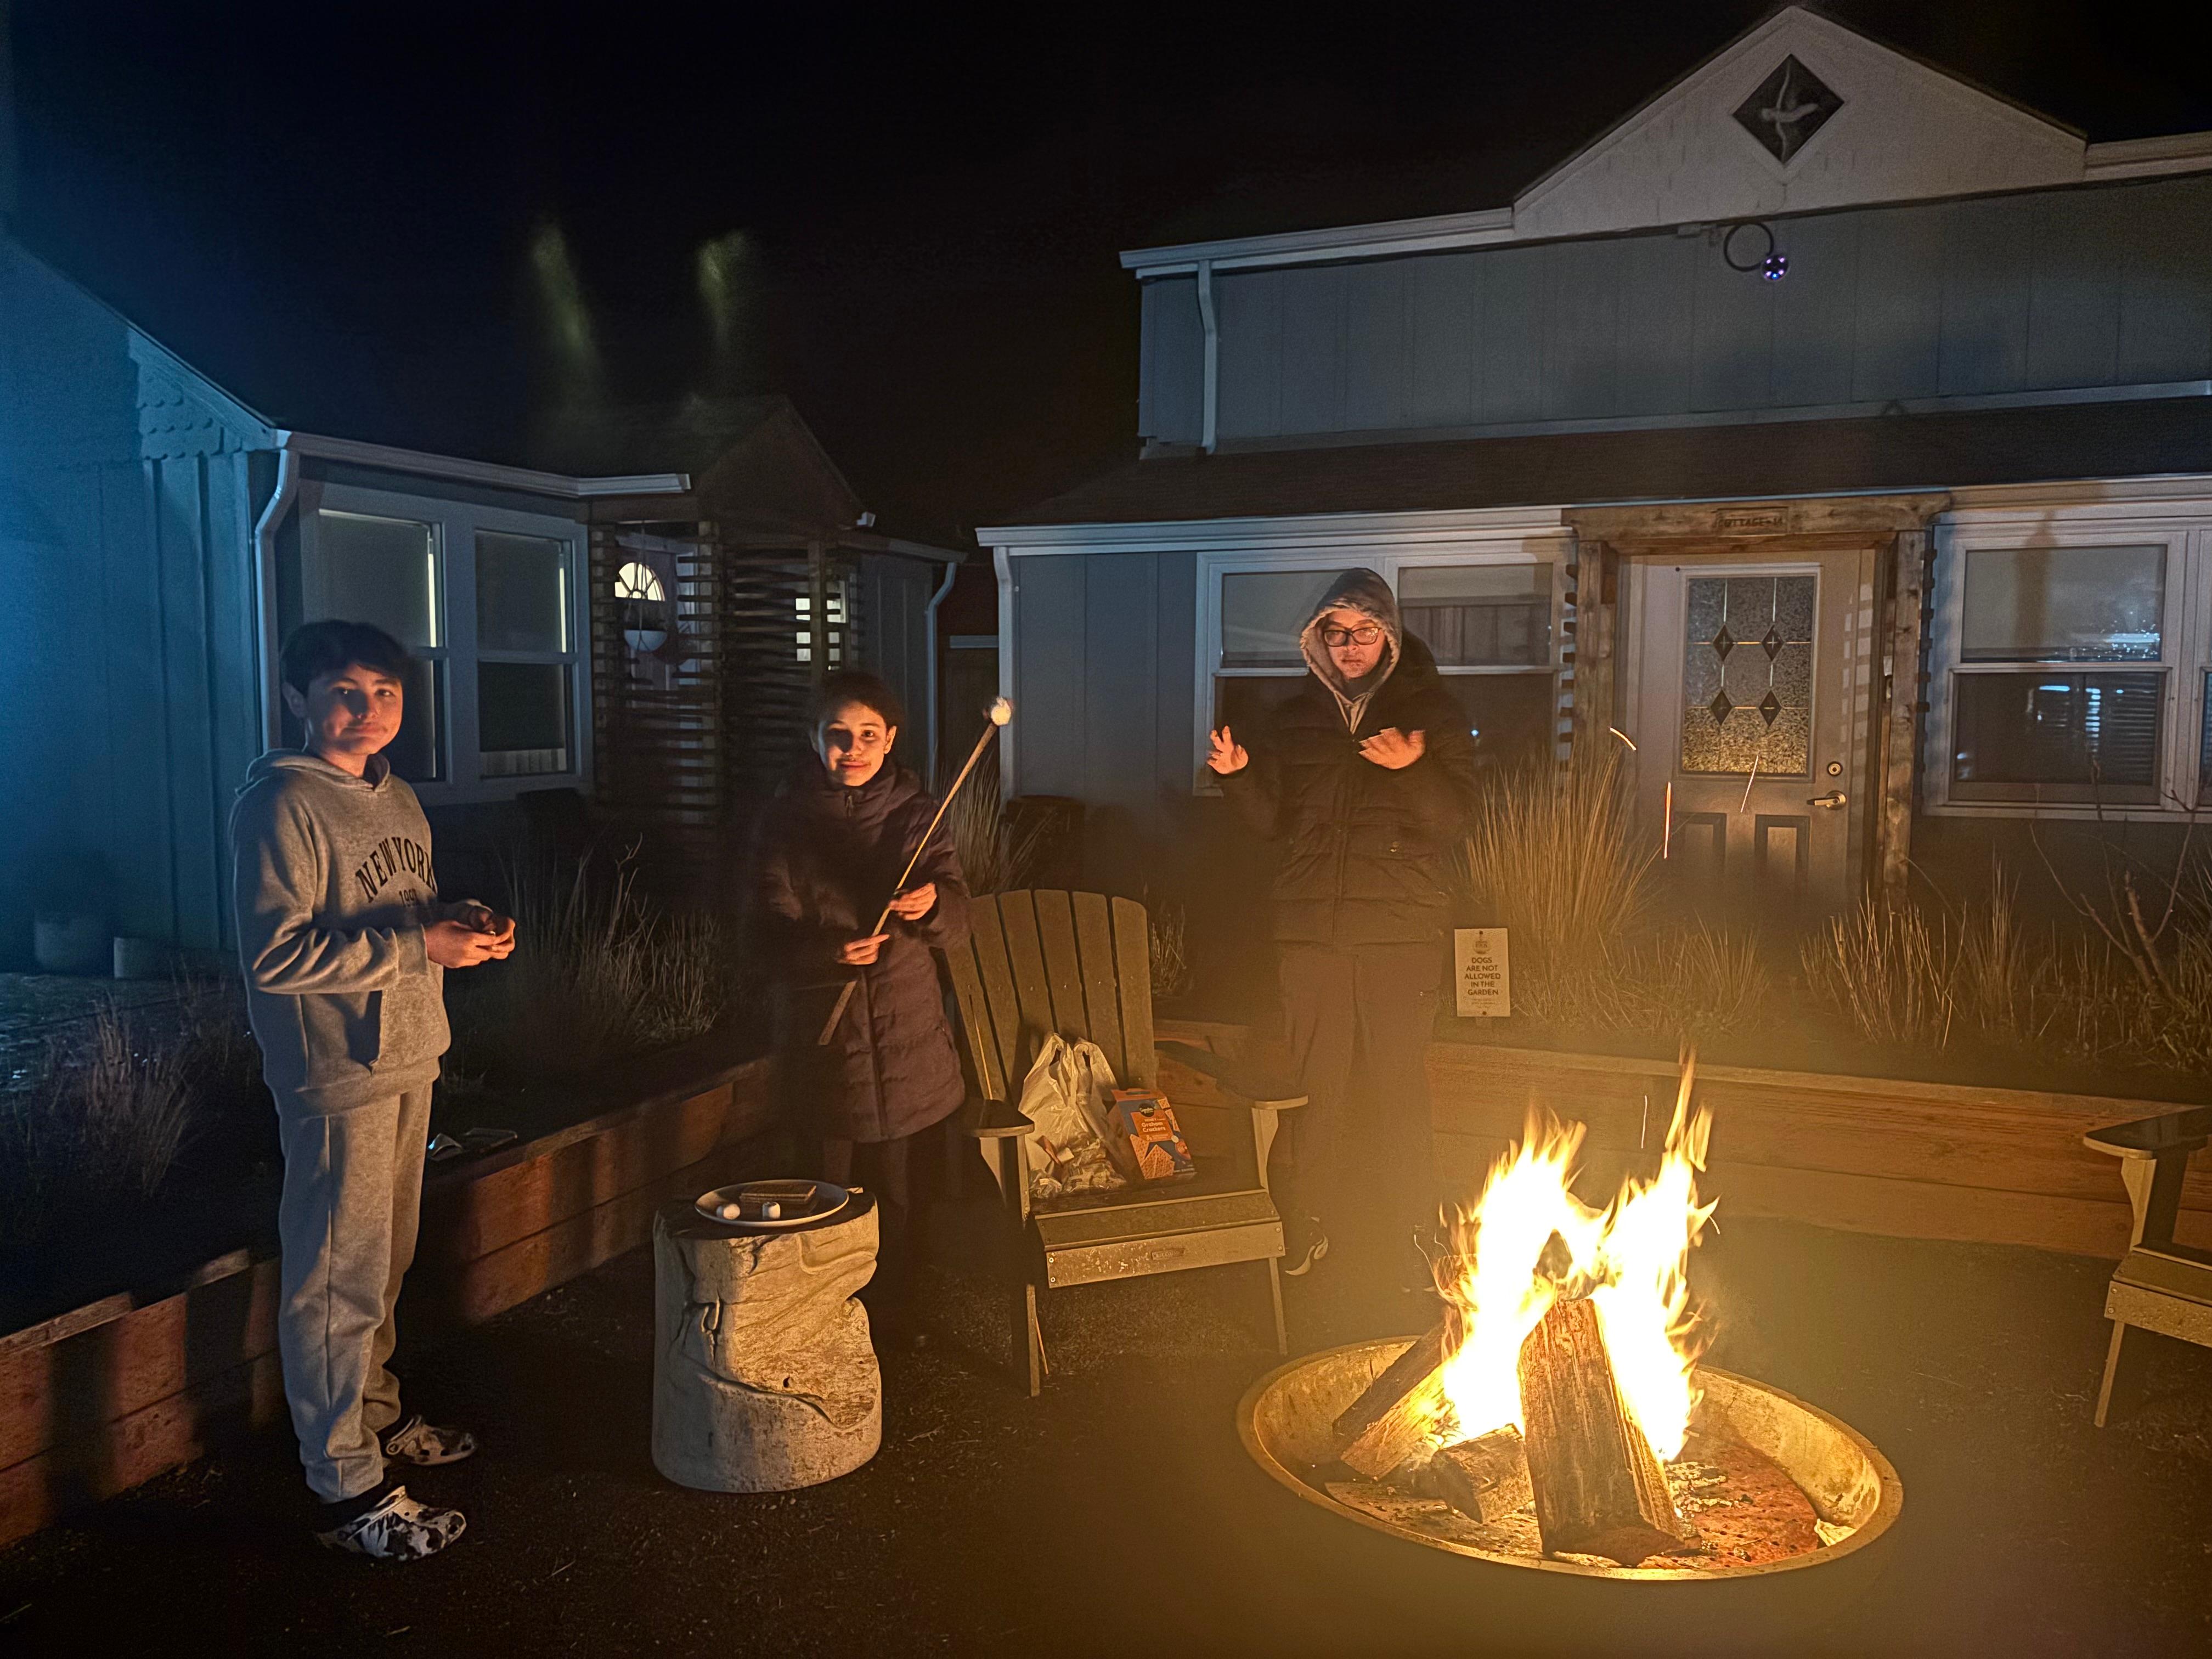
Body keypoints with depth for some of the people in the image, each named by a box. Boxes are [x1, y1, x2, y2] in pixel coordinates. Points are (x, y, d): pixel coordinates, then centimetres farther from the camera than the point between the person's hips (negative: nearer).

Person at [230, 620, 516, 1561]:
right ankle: (347, 1490, 8)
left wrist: (464, 923, 2)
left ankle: (378, 1419, 36)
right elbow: (275, 954, -21)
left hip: (407, 1058, 9)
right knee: (340, 1279, -2)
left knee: (387, 1263, 20)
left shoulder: (396, 798, 14)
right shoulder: (279, 805, -13)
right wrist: (422, 943, -23)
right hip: (336, 1071, -9)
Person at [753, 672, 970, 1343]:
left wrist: (932, 901, -31)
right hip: (823, 1029, -1)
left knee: (896, 1183, 11)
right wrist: (828, 951, -27)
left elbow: (958, 921, -7)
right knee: (829, 1182, 5)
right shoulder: (788, 821, -1)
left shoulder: (915, 814, 1)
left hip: (905, 1030, 1)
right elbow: (774, 932, -7)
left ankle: (895, 1307, 29)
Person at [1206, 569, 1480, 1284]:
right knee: (1316, 1085, 6)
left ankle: (1409, 1234, 14)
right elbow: (1274, 819, 13)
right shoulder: (1298, 714, 12)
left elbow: (1454, 817, -4)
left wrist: (1413, 769, -23)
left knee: (1398, 1086, 1)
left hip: (1401, 931, -2)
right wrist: (1238, 773, -6)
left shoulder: (1430, 709, 4)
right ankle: (1309, 1226, 19)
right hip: (1312, 928, 3)